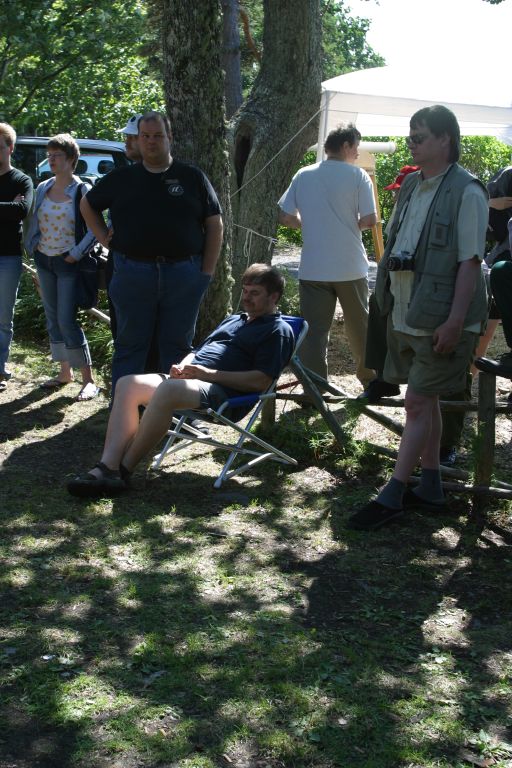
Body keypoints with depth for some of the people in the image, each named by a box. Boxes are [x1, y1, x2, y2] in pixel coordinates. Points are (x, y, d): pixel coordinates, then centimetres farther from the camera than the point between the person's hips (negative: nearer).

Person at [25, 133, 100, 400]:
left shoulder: (82, 190, -9)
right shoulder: (42, 188, 8)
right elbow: (34, 224, 16)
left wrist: (75, 255, -16)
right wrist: (33, 250, 7)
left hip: (68, 263, -6)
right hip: (44, 261, 6)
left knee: (67, 321, -12)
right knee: (53, 319, 10)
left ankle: (89, 380, -6)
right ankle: (65, 372, 22)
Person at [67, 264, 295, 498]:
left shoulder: (278, 330, 4)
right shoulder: (233, 320, 32)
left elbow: (261, 381, -9)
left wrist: (209, 373, -13)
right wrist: (182, 367, 8)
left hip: (223, 392, -9)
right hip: (190, 379, 9)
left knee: (167, 389, -36)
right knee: (128, 384, -14)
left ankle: (123, 470, -29)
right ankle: (107, 466, -28)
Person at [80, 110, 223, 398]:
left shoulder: (192, 177, 5)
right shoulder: (121, 178, 9)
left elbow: (215, 225, 5)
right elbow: (88, 205, 23)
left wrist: (207, 271, -2)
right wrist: (105, 238, 10)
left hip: (184, 274, -1)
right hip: (132, 274, 1)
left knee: (179, 345, 7)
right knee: (130, 345, 6)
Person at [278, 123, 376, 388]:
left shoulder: (303, 175, 5)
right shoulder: (358, 176, -4)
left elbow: (285, 217, 4)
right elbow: (370, 219, -9)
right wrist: (352, 225, 11)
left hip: (313, 268, 1)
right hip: (350, 267, -1)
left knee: (314, 330, 2)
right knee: (358, 325, 15)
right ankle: (369, 377, 31)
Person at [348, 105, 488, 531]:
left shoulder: (466, 192, -13)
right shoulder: (412, 185, 11)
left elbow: (471, 261, -17)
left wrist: (455, 321, -21)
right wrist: (389, 299, 16)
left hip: (440, 319, -8)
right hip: (406, 315, 8)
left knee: (418, 401, -5)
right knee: (425, 399, 14)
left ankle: (392, 495, 1)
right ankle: (431, 486, 25)